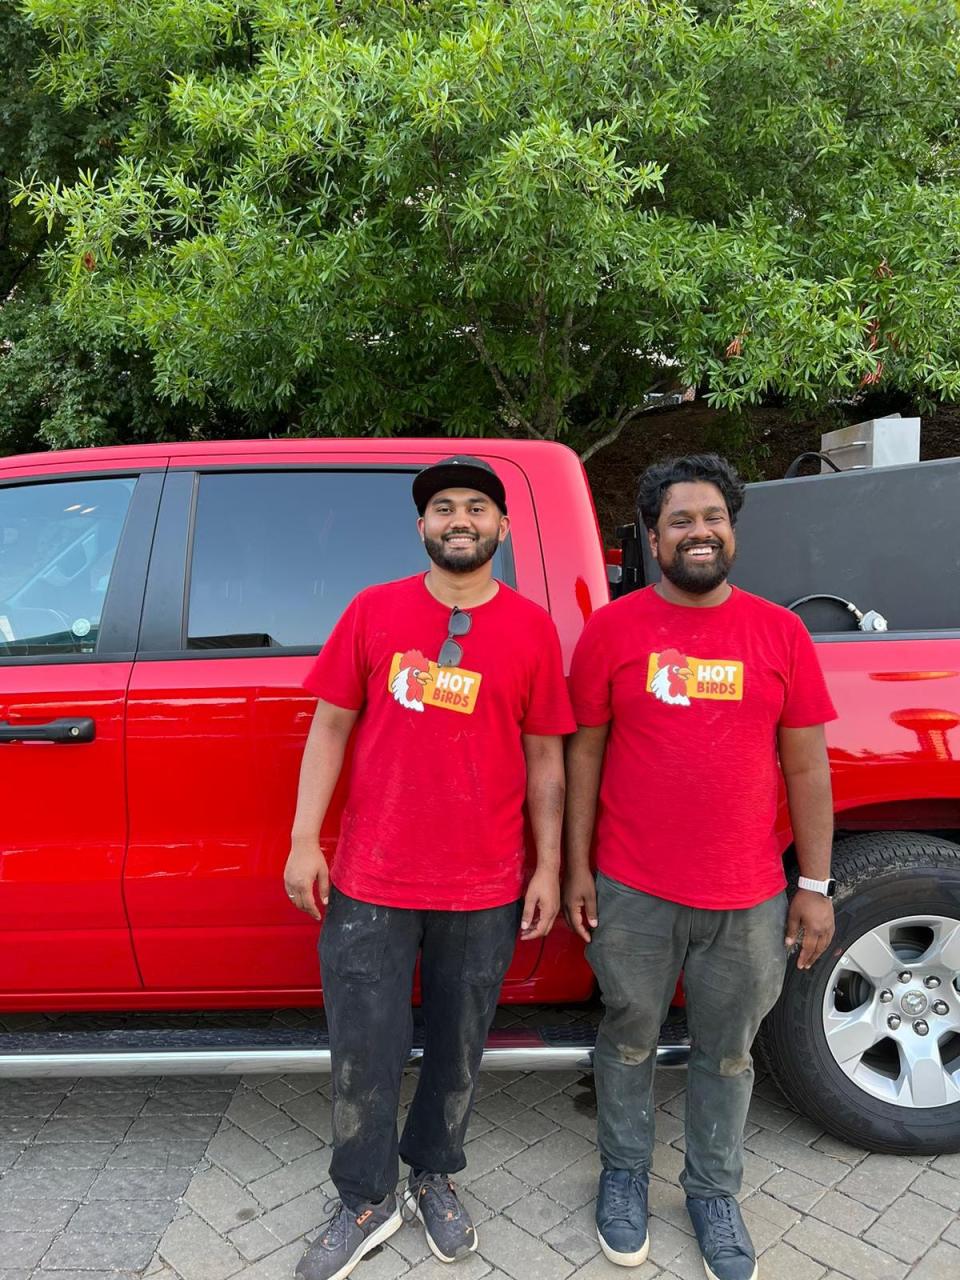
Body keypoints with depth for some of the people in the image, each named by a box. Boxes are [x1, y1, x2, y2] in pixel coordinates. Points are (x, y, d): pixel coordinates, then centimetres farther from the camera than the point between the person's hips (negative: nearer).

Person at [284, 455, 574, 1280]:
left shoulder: (533, 629, -1)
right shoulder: (372, 611, 1)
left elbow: (543, 757, 3)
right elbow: (331, 727, 4)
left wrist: (549, 867, 2)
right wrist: (304, 841, -1)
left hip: (485, 892, 0)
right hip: (370, 883, 0)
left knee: (459, 1049, 16)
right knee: (364, 1051, 10)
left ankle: (434, 1179, 41)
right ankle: (367, 1203, 34)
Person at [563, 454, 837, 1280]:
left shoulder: (780, 631, 0)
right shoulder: (612, 629, -4)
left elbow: (806, 765, 2)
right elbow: (586, 752, 0)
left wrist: (815, 886, 1)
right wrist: (577, 868, -1)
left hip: (749, 900, 1)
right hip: (633, 893, -1)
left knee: (727, 1054, 17)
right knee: (630, 1041, 17)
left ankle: (714, 1191, 41)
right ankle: (625, 1173, 41)